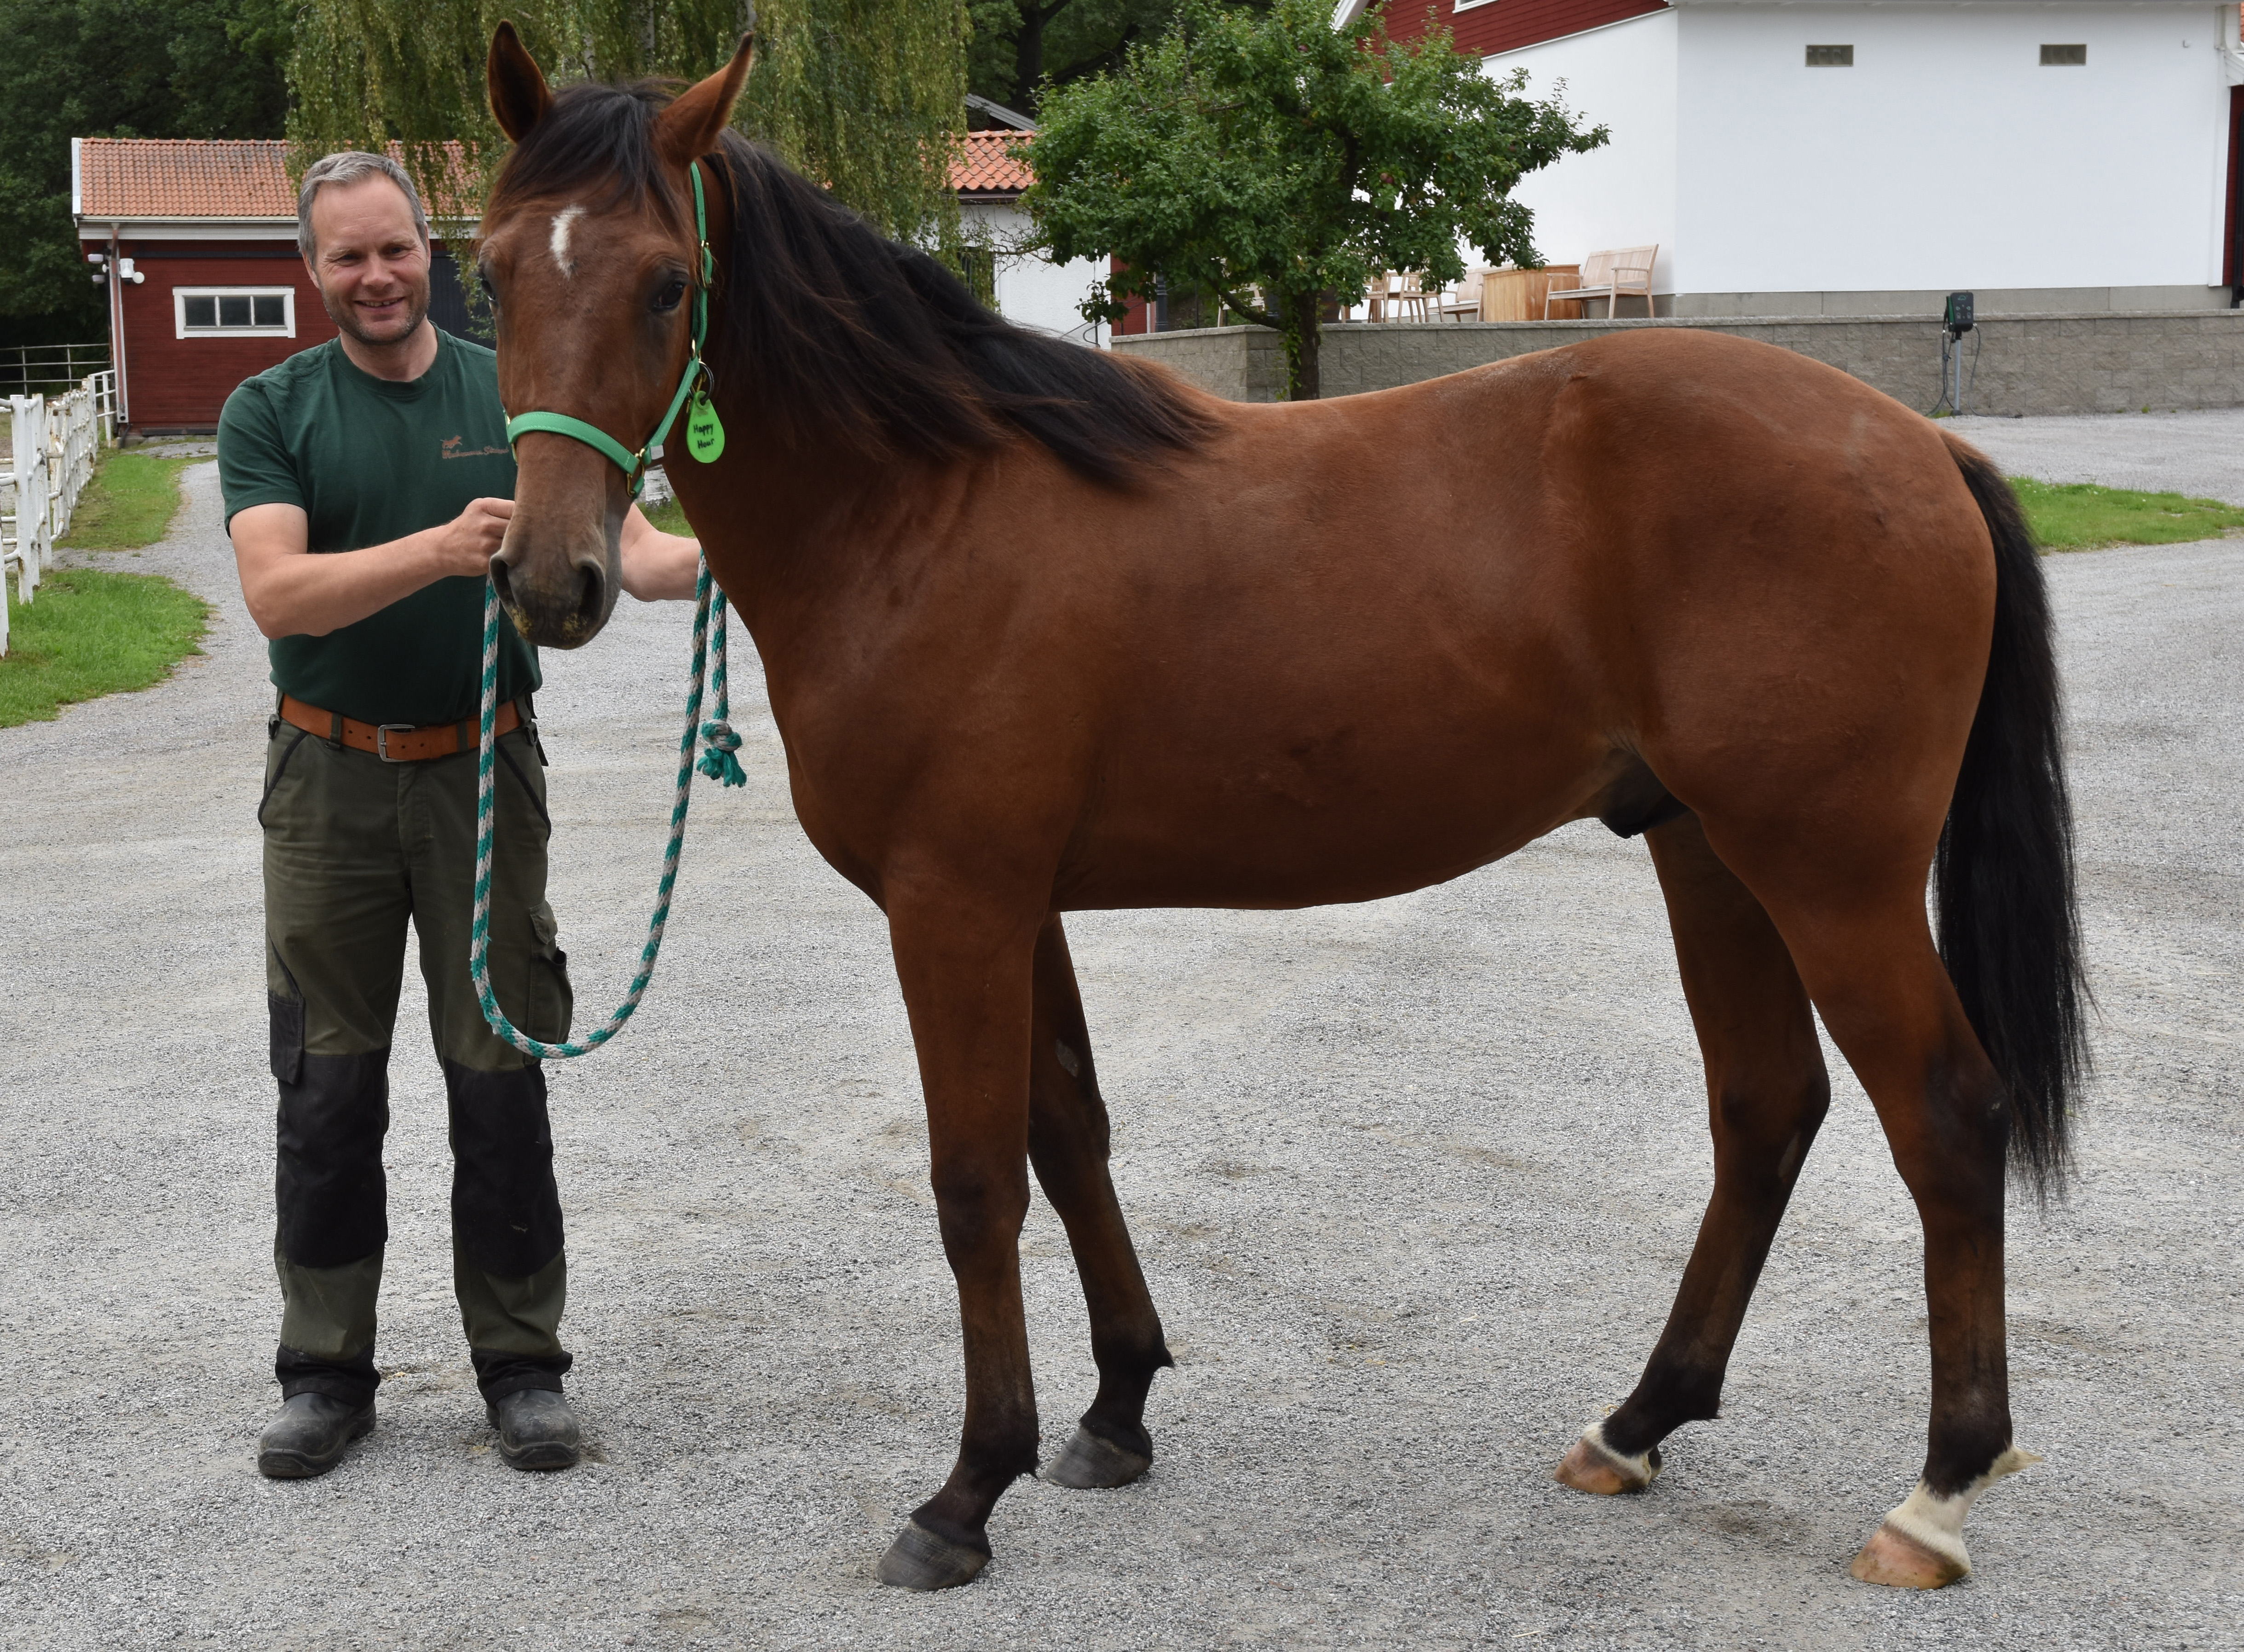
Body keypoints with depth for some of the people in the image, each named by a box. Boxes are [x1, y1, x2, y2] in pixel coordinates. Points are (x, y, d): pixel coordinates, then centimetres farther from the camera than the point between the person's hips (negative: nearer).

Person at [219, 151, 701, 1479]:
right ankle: (327, 1371, 18)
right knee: (328, 1083, 6)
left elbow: (624, 544, -7)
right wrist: (441, 549, -32)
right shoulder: (271, 412, -1)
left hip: (482, 771, 0)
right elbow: (278, 594, -17)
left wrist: (711, 556, -31)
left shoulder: (516, 395, 3)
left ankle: (522, 1364, 15)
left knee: (501, 1074, 4)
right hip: (330, 780, 0)